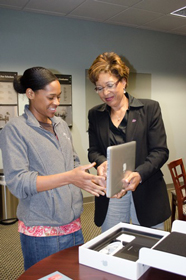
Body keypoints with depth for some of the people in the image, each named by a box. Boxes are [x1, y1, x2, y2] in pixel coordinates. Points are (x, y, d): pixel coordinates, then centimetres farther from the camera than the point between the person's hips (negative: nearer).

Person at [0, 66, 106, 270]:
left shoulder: (61, 125, 9)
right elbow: (17, 183, -18)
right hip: (41, 233, -6)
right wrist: (69, 177, -26)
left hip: (73, 225, 6)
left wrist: (89, 179, -5)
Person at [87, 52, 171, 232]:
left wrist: (138, 174, -23)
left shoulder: (150, 108, -1)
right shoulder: (95, 115, 8)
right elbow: (93, 150, 7)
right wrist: (102, 163, -17)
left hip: (147, 192, -1)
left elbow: (160, 151, -6)